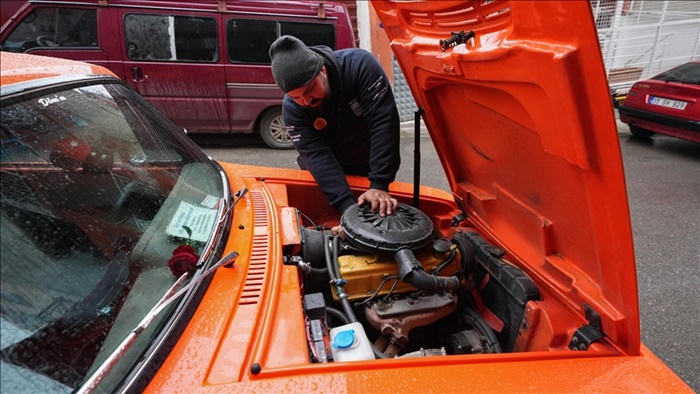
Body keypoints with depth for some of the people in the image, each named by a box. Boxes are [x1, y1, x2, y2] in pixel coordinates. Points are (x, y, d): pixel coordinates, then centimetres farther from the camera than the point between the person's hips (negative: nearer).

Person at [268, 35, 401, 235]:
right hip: (334, 173, 1)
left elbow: (384, 121, -35)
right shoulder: (291, 108, -24)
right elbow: (316, 156, -31)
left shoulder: (359, 64, -30)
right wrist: (349, 207, -43)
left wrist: (379, 185, -41)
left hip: (372, 168, 0)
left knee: (382, 218, 11)